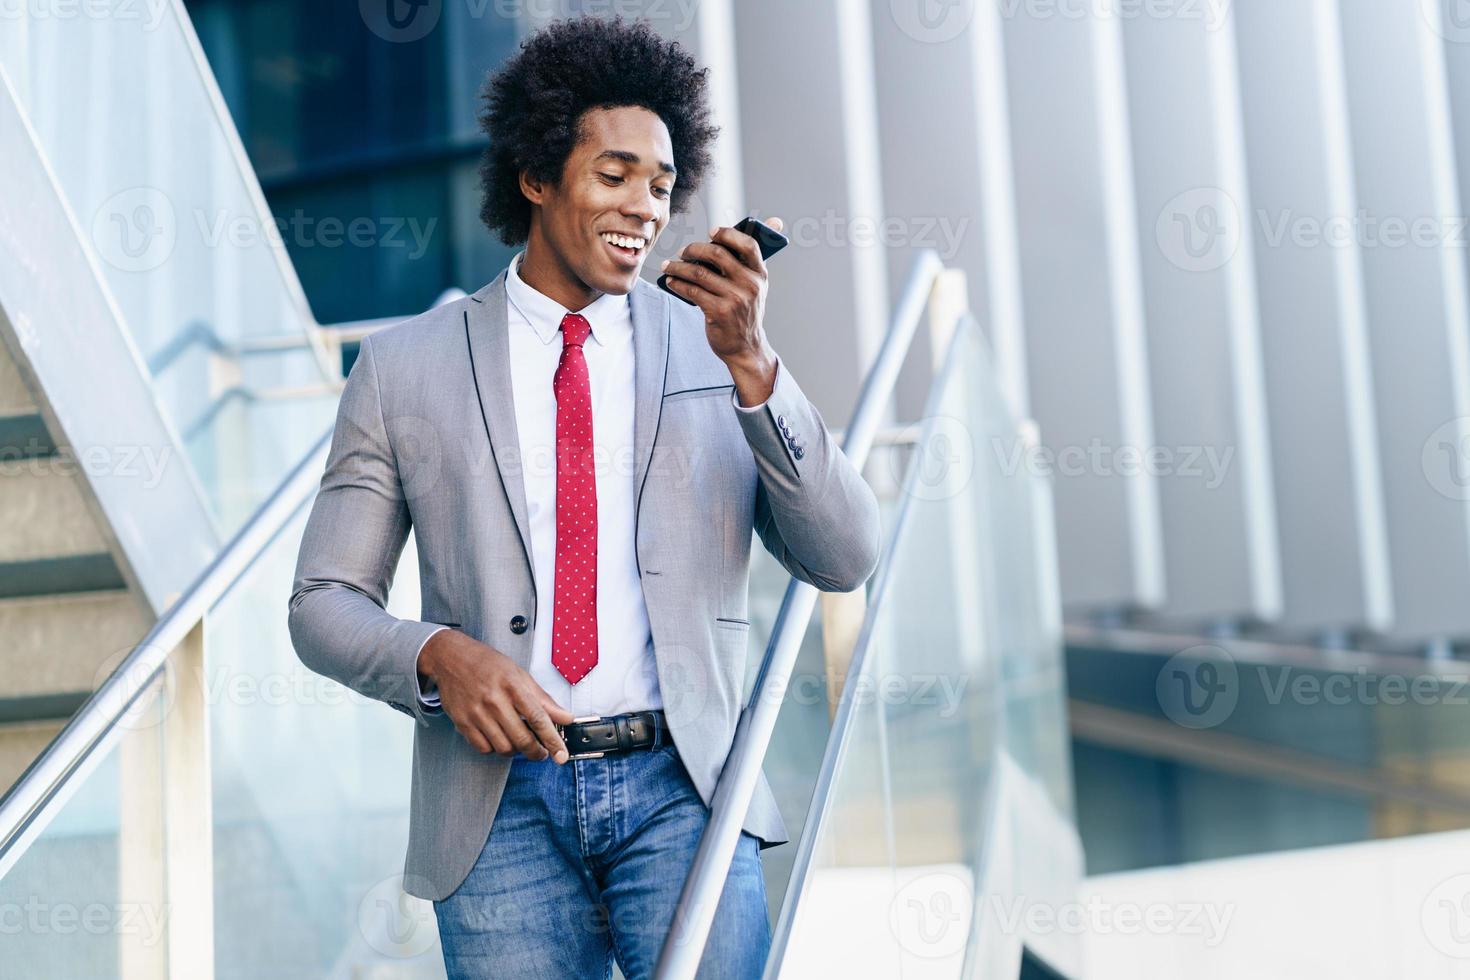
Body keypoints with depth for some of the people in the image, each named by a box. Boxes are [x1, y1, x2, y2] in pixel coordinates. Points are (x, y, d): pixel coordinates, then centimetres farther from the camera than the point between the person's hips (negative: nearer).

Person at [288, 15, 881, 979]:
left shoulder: (713, 353, 6)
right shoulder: (404, 369, 6)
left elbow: (846, 561, -2)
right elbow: (323, 604, 7)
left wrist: (753, 363, -12)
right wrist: (438, 654, -13)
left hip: (680, 791, 0)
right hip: (500, 800, 0)